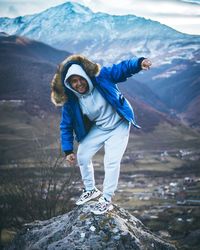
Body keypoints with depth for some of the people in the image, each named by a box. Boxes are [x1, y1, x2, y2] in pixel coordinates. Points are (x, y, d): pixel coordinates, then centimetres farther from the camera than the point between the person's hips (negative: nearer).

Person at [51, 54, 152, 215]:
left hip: (118, 126, -4)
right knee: (82, 156, 8)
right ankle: (91, 190, 32)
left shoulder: (101, 77, -27)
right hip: (98, 129, 4)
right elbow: (66, 126, -7)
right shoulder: (71, 101, -18)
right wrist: (68, 150, -7)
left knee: (112, 161, -14)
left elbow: (122, 69, -25)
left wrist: (139, 63, -45)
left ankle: (106, 200, -1)